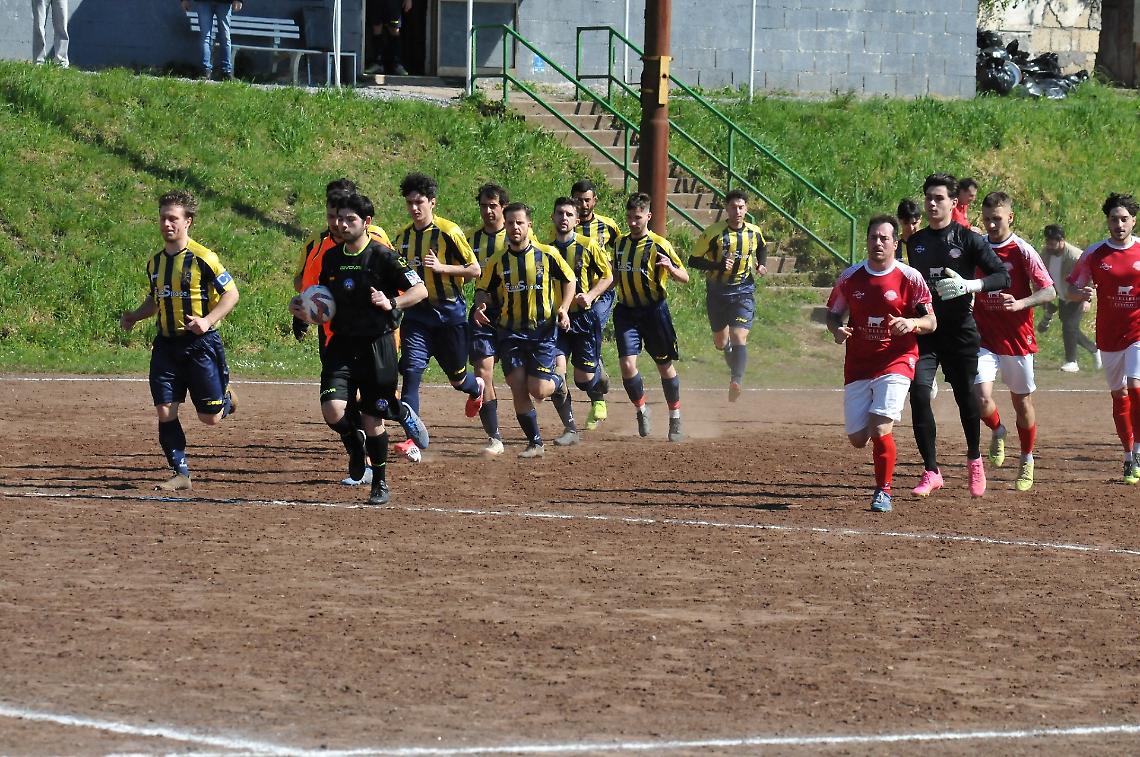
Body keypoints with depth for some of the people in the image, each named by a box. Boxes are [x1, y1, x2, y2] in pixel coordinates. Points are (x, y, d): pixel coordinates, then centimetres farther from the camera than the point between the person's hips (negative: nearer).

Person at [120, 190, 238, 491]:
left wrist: (208, 320, -23)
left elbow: (231, 293, -10)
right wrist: (134, 317, 6)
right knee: (165, 412, -5)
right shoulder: (155, 262, 8)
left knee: (211, 417, 0)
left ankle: (226, 395, 36)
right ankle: (181, 475, 5)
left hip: (200, 343, -5)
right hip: (166, 344, 5)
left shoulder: (203, 258, -12)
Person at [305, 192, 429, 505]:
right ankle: (355, 445, 17)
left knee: (373, 419, 3)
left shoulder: (383, 256, -10)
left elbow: (420, 290, -9)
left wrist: (391, 304, -24)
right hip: (342, 344, 4)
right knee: (332, 409, -16)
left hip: (377, 346, -4)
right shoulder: (331, 257, 6)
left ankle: (380, 482, 23)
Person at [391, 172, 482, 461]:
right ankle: (413, 442, -18)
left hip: (449, 312, -4)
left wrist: (441, 267, -21)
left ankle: (476, 387, 49)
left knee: (457, 378, 9)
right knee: (411, 371, -15)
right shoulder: (403, 237, 7)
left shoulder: (449, 232, -10)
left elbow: (474, 270, -9)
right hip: (417, 313, 4)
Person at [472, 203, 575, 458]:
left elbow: (568, 280, 10)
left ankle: (556, 381, 28)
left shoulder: (547, 255, -3)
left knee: (538, 390, -9)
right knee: (518, 389, -6)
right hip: (511, 332, 2)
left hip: (542, 330, -2)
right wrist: (481, 306, -11)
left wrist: (563, 309, -4)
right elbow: (484, 290, 11)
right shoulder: (498, 262, 2)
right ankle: (535, 443, 8)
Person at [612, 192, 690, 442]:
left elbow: (685, 278, -8)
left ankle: (675, 417, 23)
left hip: (654, 310, -3)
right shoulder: (621, 243, 7)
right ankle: (641, 410, 11)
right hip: (626, 312, 3)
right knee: (627, 365, -13)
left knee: (665, 366, 7)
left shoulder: (659, 245, -9)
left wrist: (670, 268, -28)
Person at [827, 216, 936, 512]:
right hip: (858, 364, 4)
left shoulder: (910, 278, -4)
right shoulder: (850, 278, 4)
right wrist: (837, 330, -9)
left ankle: (883, 491, -2)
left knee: (880, 430, -20)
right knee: (857, 438, 2)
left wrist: (913, 323, -25)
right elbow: (833, 315, 14)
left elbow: (931, 322, -3)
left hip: (896, 362, -4)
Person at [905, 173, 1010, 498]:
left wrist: (969, 285, -22)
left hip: (960, 329, -2)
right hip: (923, 329, 2)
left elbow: (1003, 276, -7)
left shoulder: (968, 239, -2)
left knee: (966, 395, 6)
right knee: (919, 391, -14)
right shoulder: (914, 242, 10)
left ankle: (974, 460, 32)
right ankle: (931, 471, -10)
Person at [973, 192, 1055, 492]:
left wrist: (1020, 304, -30)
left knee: (1022, 402, 9)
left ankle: (1027, 461, 29)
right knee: (981, 398, -15)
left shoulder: (1023, 251, -8)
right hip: (984, 337, 2)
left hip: (1017, 339, -2)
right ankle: (997, 432, 18)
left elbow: (1049, 291, -14)